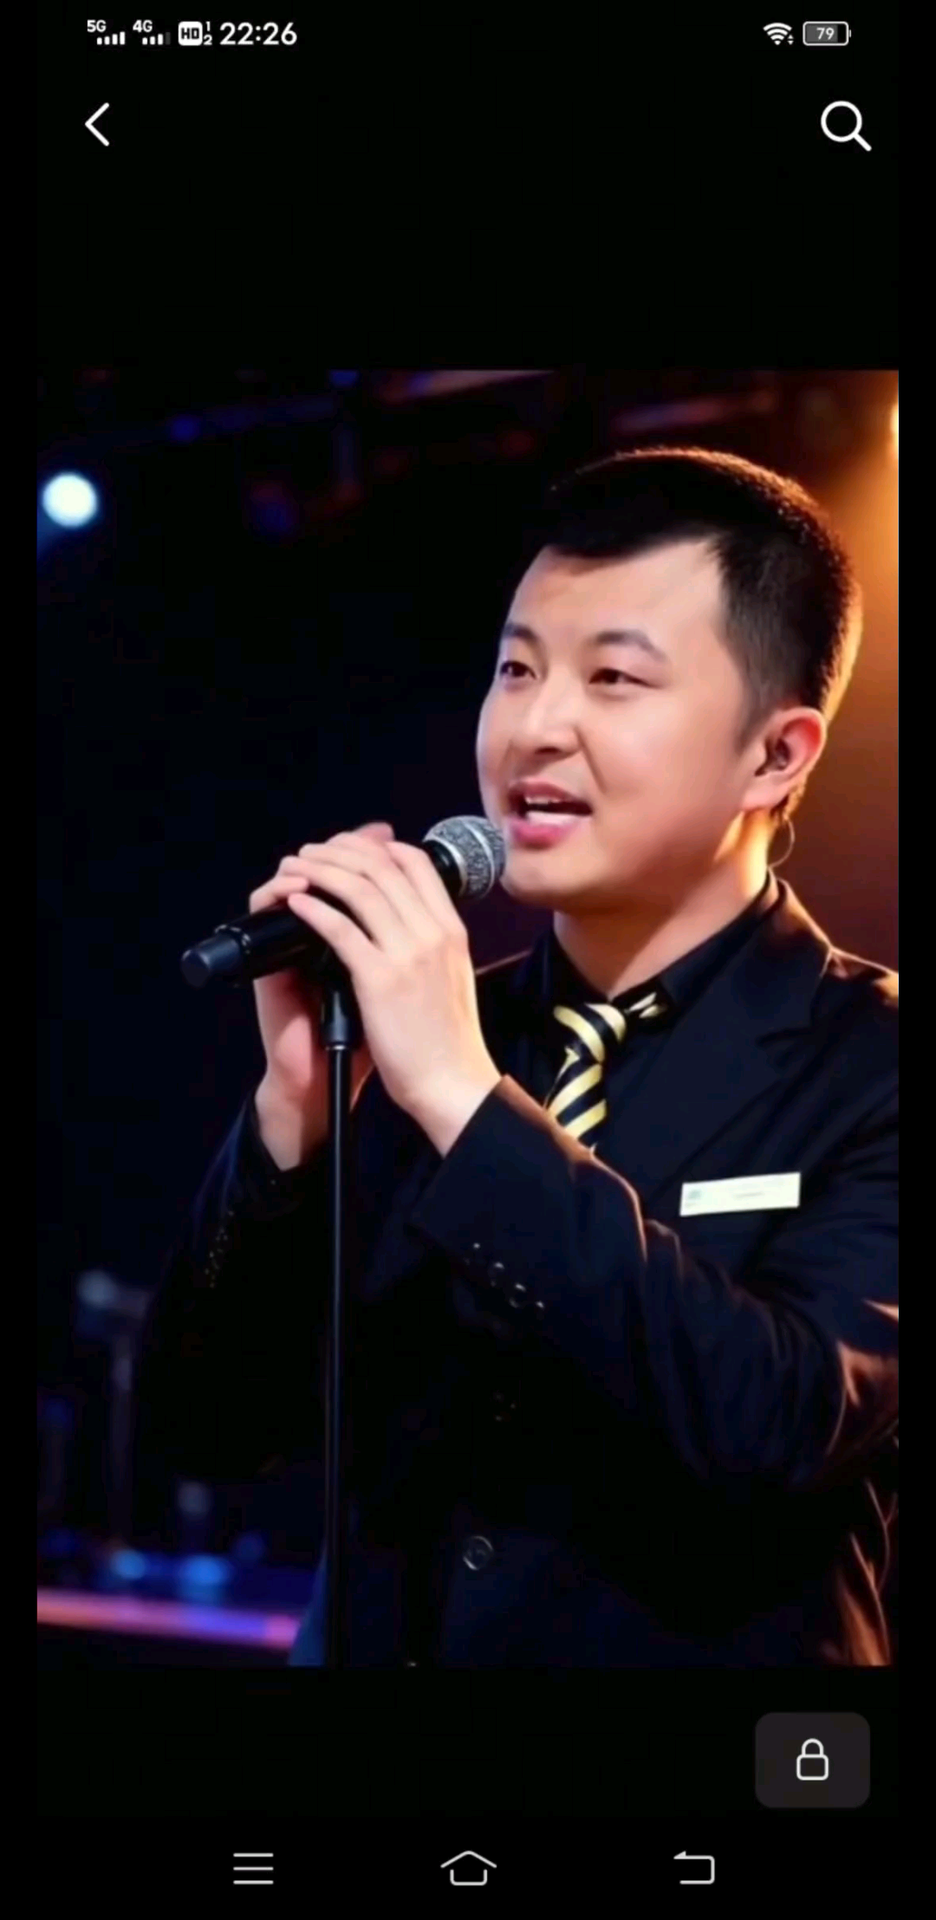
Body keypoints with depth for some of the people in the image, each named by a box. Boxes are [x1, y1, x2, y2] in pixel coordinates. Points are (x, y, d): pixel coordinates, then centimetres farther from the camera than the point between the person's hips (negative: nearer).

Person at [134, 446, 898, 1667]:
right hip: (375, 1642, 4)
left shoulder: (871, 1070, -10)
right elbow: (208, 1430, -1)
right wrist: (294, 1107, -15)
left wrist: (466, 1101, -25)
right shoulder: (416, 1036, 1)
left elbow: (781, 1426, -25)